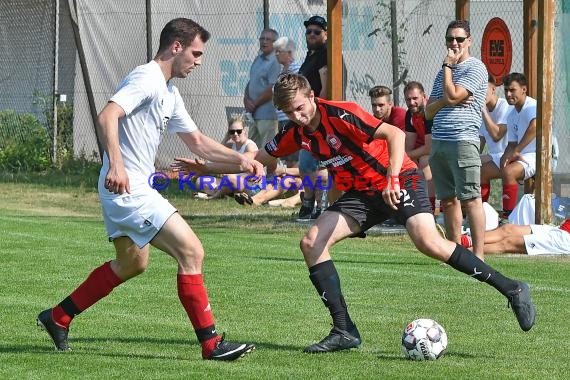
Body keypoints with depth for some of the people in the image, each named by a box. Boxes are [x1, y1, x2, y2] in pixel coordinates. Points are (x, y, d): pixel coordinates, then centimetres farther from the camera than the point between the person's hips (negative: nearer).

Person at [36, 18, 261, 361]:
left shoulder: (169, 92, 18)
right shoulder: (147, 79, -14)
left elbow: (197, 141, 25)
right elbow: (107, 116, -28)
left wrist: (240, 159, 14)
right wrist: (115, 163, -40)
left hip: (133, 189, 11)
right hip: (128, 188, -11)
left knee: (133, 263, 26)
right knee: (192, 252, -14)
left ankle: (57, 317, 34)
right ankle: (211, 344, -12)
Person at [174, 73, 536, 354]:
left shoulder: (340, 114, -20)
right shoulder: (297, 133, 2)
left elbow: (395, 134, -28)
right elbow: (258, 157, 16)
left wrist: (392, 179, -40)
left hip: (400, 180, -8)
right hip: (361, 192, 8)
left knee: (428, 242, -29)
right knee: (312, 243, -8)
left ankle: (511, 289, -20)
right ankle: (344, 330, -6)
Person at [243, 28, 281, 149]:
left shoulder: (275, 62, -13)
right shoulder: (258, 59, 15)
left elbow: (272, 89, -18)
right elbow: (250, 82, 20)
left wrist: (254, 104, -10)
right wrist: (246, 99, 0)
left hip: (267, 113, -9)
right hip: (255, 114, 9)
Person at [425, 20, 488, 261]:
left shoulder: (475, 68, -3)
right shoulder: (444, 71, 21)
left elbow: (452, 95, -15)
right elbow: (429, 112, 17)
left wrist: (447, 65, -3)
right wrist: (444, 100, -4)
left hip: (463, 140, -8)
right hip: (438, 142, 8)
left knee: (470, 198, -11)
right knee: (448, 200, 9)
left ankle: (478, 255, -12)